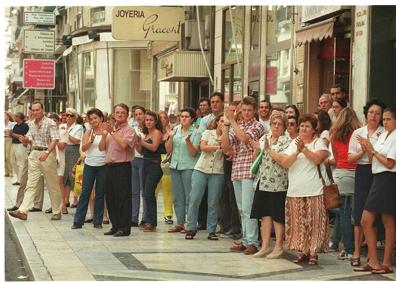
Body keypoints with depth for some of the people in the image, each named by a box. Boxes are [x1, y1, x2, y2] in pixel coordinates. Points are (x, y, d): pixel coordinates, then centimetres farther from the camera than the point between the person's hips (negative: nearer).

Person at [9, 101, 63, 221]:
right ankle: (23, 211, -8)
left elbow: (55, 139, -18)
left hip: (47, 154, -6)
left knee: (52, 185, 4)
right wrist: (24, 139, -8)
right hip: (34, 154, 6)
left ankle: (57, 212, 14)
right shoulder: (31, 124, 11)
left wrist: (46, 153, -32)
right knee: (30, 184, -1)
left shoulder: (50, 123, -10)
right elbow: (30, 139, 17)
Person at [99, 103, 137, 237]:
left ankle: (124, 228, -1)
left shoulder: (129, 130, -4)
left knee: (123, 198, -5)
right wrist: (104, 134, -3)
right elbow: (101, 147, 12)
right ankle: (115, 226, 19)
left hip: (123, 167, -7)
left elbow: (123, 144, -21)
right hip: (109, 166, 7)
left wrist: (112, 132, -18)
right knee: (110, 197, 10)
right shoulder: (110, 129, 17)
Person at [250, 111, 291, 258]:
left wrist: (268, 149, -20)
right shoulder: (264, 138, 13)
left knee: (277, 216, 1)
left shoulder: (287, 141, -4)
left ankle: (278, 246, 10)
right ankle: (265, 246, 13)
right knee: (264, 214, 7)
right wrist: (256, 150, -6)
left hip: (278, 184, -5)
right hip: (262, 182, 5)